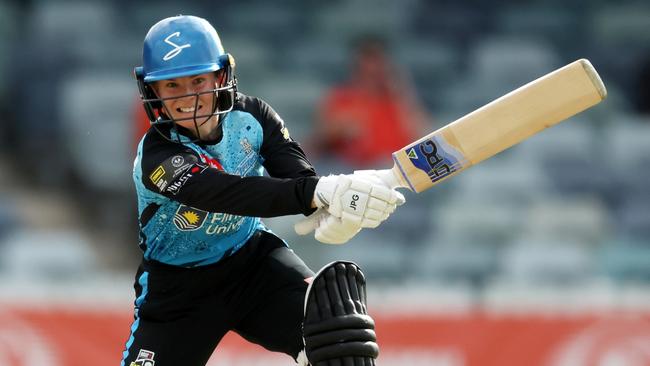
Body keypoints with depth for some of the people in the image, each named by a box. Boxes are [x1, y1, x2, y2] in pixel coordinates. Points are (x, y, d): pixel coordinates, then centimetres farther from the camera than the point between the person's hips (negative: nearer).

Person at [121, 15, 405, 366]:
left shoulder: (250, 116, -12)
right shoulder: (156, 156, -27)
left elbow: (297, 172, -27)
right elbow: (227, 193, -44)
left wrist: (334, 210, -53)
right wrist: (319, 192, -60)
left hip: (252, 257, 3)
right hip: (178, 288, -2)